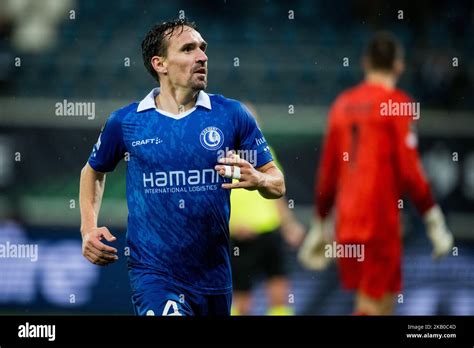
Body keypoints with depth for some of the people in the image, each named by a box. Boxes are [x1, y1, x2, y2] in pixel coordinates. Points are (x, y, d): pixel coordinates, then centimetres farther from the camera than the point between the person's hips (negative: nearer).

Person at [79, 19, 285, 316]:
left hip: (214, 276, 3)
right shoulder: (125, 122, 0)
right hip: (152, 271, -2)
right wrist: (89, 229, 5)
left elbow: (278, 183, 4)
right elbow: (94, 171, 19)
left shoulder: (231, 114, 0)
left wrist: (257, 180, -18)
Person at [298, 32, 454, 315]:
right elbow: (409, 171, -12)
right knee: (373, 306, -5)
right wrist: (434, 220, -6)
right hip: (381, 222, -6)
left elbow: (327, 172, 14)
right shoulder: (397, 104, -6)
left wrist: (320, 226, 21)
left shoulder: (343, 104, 12)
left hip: (346, 223, 6)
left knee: (384, 304, 14)